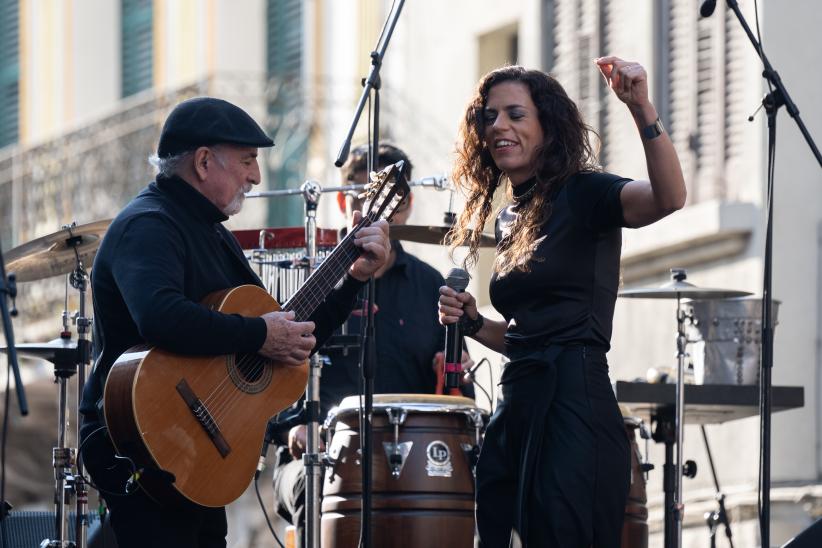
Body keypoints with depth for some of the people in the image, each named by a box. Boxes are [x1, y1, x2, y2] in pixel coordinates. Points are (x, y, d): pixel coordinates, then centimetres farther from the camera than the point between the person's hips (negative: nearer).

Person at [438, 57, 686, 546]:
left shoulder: (582, 194, -3)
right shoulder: (509, 218, 20)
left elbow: (669, 198, -25)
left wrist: (642, 109, -37)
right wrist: (473, 324, 9)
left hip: (575, 405, -8)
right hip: (517, 409, 8)